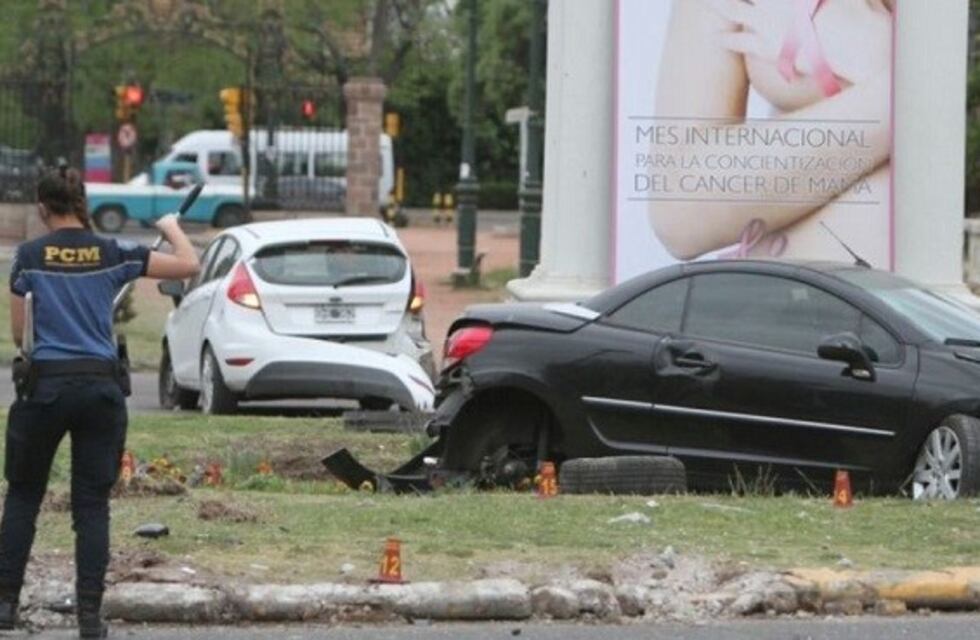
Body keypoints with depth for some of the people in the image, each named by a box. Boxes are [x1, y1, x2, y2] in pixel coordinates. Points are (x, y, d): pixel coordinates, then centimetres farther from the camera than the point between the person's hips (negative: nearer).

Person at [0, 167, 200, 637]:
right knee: (93, 503, 5)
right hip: (101, 384, 1)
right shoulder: (114, 254, 1)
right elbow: (189, 266, 2)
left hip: (45, 383, -1)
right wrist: (171, 228, 20)